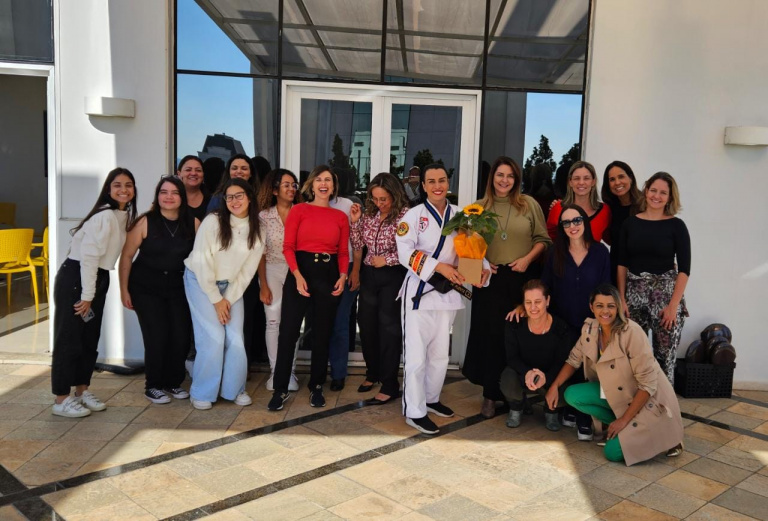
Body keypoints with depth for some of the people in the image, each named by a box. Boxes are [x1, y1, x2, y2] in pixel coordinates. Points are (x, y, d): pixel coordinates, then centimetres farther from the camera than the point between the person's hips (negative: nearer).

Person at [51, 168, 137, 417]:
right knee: (69, 338, -1)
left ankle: (82, 391, 27)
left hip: (97, 279, 9)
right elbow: (88, 256, -23)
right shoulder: (105, 216, -20)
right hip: (75, 278, -9)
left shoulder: (124, 215, 8)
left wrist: (93, 294, 10)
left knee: (90, 338, 14)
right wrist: (86, 295, -21)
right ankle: (62, 400, 8)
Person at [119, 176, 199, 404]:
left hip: (178, 287, 3)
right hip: (146, 287, -3)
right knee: (156, 336, -5)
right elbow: (126, 256, -7)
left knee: (181, 335, -1)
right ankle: (153, 386, 14)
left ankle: (173, 382, 21)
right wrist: (124, 289, -7)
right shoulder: (145, 222, -12)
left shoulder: (193, 223, -5)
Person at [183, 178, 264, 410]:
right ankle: (202, 393, 4)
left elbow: (248, 269, -2)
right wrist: (216, 299, -14)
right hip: (200, 282, -3)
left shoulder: (256, 229, -4)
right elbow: (201, 262, -16)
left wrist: (229, 298, -8)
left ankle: (234, 388, 14)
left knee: (235, 338, -6)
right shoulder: (213, 221, -16)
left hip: (231, 286, 4)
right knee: (213, 337, -13)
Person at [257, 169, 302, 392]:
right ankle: (275, 371, 11)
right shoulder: (264, 216, -1)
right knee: (273, 321, 1)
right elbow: (260, 253, -1)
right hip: (272, 271, 0)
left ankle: (290, 371, 9)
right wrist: (263, 286, -5)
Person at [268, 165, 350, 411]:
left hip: (329, 274, 3)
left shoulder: (341, 216, 8)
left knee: (322, 333, 11)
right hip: (300, 271, -2)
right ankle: (280, 389, 8)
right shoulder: (298, 210, 1)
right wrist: (297, 275, -16)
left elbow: (343, 251, 8)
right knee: (288, 331, -3)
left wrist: (342, 276, -8)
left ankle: (317, 387, 24)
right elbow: (288, 246, -5)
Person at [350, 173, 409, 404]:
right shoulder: (369, 214, 5)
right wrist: (355, 222, -5)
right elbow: (357, 246, 7)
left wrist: (388, 259, -18)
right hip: (369, 275, 6)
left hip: (393, 277, -6)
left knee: (388, 327, 0)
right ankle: (373, 372, 35)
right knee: (366, 324, 13)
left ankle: (390, 385, 10)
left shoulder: (405, 215, -13)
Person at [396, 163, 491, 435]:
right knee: (416, 355, -4)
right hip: (419, 291, -5)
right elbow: (405, 252, -18)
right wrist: (439, 266, -27)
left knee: (440, 354, 17)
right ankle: (414, 411, 8)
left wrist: (483, 268, -14)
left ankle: (431, 399, 35)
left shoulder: (459, 215, 5)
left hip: (448, 292, 5)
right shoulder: (414, 214, -9)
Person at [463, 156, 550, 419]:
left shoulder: (529, 204, 3)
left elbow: (542, 239, 4)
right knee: (490, 334, 3)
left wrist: (527, 259, -10)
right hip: (489, 278, 1)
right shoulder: (479, 207, 5)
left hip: (521, 279, 0)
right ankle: (490, 394, 15)